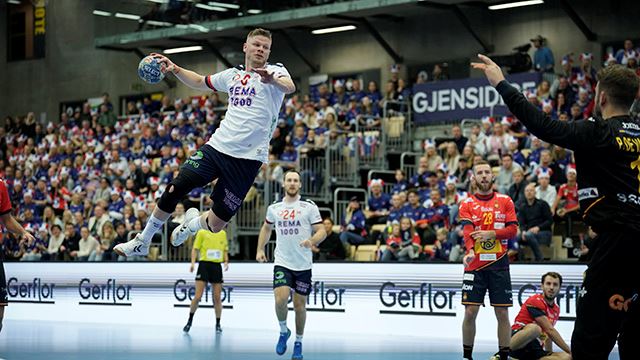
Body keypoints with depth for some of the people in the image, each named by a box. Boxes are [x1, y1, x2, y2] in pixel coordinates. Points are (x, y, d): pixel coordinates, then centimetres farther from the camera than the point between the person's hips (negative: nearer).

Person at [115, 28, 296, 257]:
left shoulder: (275, 71, -2)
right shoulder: (233, 75, 15)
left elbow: (290, 87, -27)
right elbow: (199, 82, 33)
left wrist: (273, 80, -49)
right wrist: (174, 69, 17)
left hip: (247, 159, -4)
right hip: (217, 146, 4)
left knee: (215, 225, -1)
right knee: (173, 191, -8)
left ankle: (193, 222, 37)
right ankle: (142, 242, 13)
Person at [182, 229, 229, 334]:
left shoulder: (223, 233, 12)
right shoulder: (202, 232, 0)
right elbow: (195, 249, 1)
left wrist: (226, 261, 1)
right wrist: (193, 263, -11)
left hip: (217, 266, 3)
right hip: (204, 264, -3)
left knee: (217, 298, 3)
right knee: (198, 296, -8)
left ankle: (218, 324, 14)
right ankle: (189, 321, 9)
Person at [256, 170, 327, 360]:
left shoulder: (309, 207, -4)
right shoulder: (274, 208, 6)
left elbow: (322, 231, -7)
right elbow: (266, 228, 23)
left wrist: (312, 241, -27)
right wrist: (260, 249, 14)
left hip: (303, 265, -1)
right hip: (282, 263, 1)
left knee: (299, 305, 6)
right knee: (280, 299, -18)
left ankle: (298, 343, 24)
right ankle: (283, 331, 9)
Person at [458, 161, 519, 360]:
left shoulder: (505, 201, 6)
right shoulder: (467, 204, 3)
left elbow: (513, 229, -1)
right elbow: (467, 231, -13)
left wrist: (491, 234, -17)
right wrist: (470, 251, -32)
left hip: (499, 264, 1)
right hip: (475, 265, -1)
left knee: (502, 313, 1)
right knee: (470, 312, -3)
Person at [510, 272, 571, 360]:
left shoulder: (556, 309, 18)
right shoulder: (535, 301, -8)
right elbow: (550, 330, -14)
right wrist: (570, 351, -14)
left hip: (536, 350, 8)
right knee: (534, 328, -40)